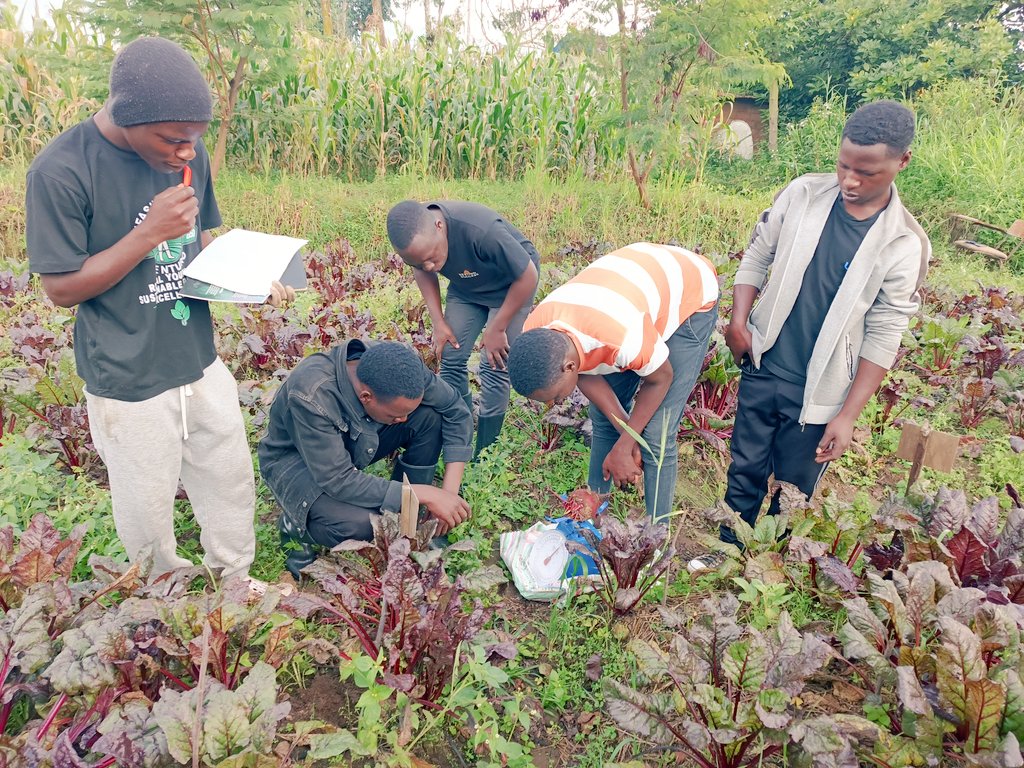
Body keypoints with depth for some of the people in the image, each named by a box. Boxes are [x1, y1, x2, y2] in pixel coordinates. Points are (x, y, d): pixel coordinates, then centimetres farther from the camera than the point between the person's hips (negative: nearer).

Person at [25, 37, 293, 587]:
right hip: (130, 381, -5)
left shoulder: (188, 155, -4)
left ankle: (236, 582, 41)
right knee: (147, 510, 14)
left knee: (231, 481, 18)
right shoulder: (61, 171, -19)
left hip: (201, 362, 5)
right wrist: (149, 233, -26)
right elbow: (61, 288, -14)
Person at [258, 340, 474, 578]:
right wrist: (426, 495, -34)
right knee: (359, 524, -34)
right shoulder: (311, 398, -39)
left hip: (356, 443, 5)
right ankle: (296, 526, 0)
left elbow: (457, 411, -15)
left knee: (431, 416, -20)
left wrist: (450, 491, -23)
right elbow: (339, 481, -36)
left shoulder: (398, 364, -26)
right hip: (297, 460, -5)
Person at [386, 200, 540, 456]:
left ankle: (485, 451, 5)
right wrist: (438, 322, -10)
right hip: (466, 286, 5)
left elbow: (528, 275, -29)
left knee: (494, 366, -10)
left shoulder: (482, 231, -42)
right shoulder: (416, 238, -24)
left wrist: (497, 329, -21)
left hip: (511, 285, -5)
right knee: (450, 359, -1)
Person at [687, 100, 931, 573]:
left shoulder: (906, 245, -11)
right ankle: (730, 549, 37)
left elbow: (883, 337, -8)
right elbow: (757, 256, 6)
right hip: (762, 367, 2)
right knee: (745, 469, 15)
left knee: (795, 487, 12)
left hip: (820, 392, -2)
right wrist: (738, 321, -7)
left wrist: (848, 416, -10)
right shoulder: (804, 194, -5)